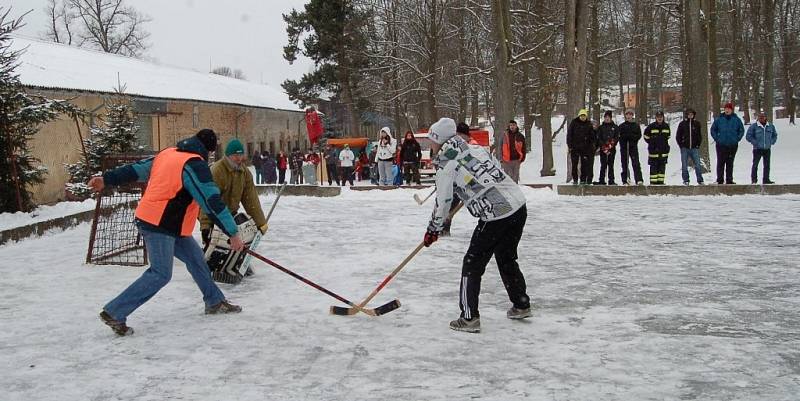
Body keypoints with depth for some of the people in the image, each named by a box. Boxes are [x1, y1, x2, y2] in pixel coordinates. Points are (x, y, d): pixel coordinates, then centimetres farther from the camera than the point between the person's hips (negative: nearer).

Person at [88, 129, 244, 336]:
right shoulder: (195, 165, -17)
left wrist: (107, 179, 25)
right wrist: (233, 233, -16)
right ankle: (114, 313, -8)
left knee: (195, 258, 15)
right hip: (160, 226, -10)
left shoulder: (167, 153, 9)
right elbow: (212, 202, -19)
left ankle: (214, 302, 26)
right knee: (161, 274, -9)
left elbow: (137, 169, 16)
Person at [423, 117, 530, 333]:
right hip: (519, 205, 8)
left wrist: (433, 230, 16)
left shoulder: (445, 166, -6)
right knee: (506, 258, 25)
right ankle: (521, 305, 36)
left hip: (497, 216, -8)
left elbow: (443, 203, 1)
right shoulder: (476, 148, 15)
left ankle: (469, 318, 5)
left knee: (473, 264, 4)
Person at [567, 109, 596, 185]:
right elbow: (569, 134, 2)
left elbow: (592, 136, 12)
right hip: (575, 147, -1)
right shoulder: (574, 123, 2)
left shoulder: (589, 124, 7)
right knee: (574, 164, 0)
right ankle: (575, 179, 6)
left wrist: (592, 144, 0)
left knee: (584, 164, -1)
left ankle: (583, 179, 4)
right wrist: (570, 145, -4)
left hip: (585, 147, 1)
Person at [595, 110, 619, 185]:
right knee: (603, 165, -3)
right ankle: (602, 180, -2)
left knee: (611, 165, 2)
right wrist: (603, 146, -11)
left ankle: (611, 180, 3)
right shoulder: (601, 127, 9)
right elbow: (598, 138, 3)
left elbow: (617, 137, 5)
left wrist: (611, 144, -11)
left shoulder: (615, 127, 10)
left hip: (612, 149, 0)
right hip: (603, 149, 0)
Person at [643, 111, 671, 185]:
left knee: (662, 167, 7)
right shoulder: (651, 127, -5)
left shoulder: (666, 126, 5)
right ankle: (653, 182, -1)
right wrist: (651, 143, 6)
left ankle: (661, 181, 13)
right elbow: (646, 136, 8)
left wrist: (664, 143, 15)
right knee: (653, 167, -4)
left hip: (664, 151, 4)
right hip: (653, 150, -4)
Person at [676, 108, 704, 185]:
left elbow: (700, 135, 15)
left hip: (694, 148, 0)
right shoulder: (682, 124, 3)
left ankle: (700, 180, 3)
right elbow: (678, 136, 7)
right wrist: (681, 145, 0)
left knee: (698, 165, -4)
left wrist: (698, 144, 5)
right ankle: (686, 180, 10)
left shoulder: (697, 124, 7)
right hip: (685, 148, 0)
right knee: (684, 165, 2)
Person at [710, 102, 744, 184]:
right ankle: (720, 180, 2)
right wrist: (717, 138, 0)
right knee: (720, 163, -2)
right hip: (721, 145, -1)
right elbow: (713, 130, 10)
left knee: (730, 163, 6)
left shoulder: (736, 119, 3)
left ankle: (729, 180, 11)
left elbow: (741, 130, 13)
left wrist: (737, 139, 2)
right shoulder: (719, 119, 1)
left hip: (732, 145, 1)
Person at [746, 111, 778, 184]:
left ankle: (766, 179, 11)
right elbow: (749, 136, -3)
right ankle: (754, 179, 6)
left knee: (767, 165, 5)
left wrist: (771, 142, 5)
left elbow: (775, 135, 21)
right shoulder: (754, 126, -4)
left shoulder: (771, 126, 9)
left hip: (767, 149, 4)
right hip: (757, 149, -3)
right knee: (755, 164, -3)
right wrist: (755, 142, -11)